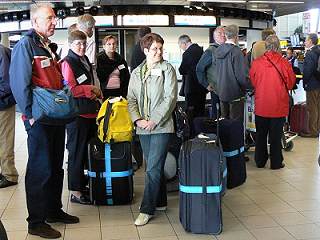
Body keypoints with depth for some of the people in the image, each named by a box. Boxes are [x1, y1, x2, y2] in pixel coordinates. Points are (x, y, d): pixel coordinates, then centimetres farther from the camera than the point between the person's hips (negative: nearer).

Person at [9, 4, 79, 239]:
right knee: (40, 170, -1)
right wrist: (31, 114, -20)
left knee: (56, 167, 16)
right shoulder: (26, 45, -11)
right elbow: (19, 83, -18)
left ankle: (54, 210, 30)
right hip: (40, 120, -9)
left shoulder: (47, 46, 17)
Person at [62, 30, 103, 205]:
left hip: (90, 111, 9)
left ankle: (83, 183, 28)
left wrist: (96, 92, 12)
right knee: (77, 152, -2)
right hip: (77, 113, -9)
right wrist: (90, 89, -8)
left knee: (89, 150, 15)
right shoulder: (68, 62, -10)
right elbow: (70, 89, -18)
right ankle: (75, 192, 7)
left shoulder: (85, 60, 17)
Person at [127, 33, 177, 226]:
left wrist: (154, 121, -14)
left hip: (161, 127, -5)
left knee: (153, 169, -7)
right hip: (143, 128, 5)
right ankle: (160, 202, 28)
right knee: (155, 167, 14)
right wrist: (137, 120, -6)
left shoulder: (167, 69, -2)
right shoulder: (136, 73, 12)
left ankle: (147, 209, 2)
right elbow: (131, 99, 10)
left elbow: (170, 98, -9)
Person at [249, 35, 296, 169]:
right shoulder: (284, 63, -14)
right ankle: (276, 162, 18)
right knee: (276, 135, 9)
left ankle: (260, 161, 25)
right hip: (279, 106, -2)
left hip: (261, 106, 2)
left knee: (261, 134, 16)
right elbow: (291, 83, -2)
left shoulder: (256, 63, -10)